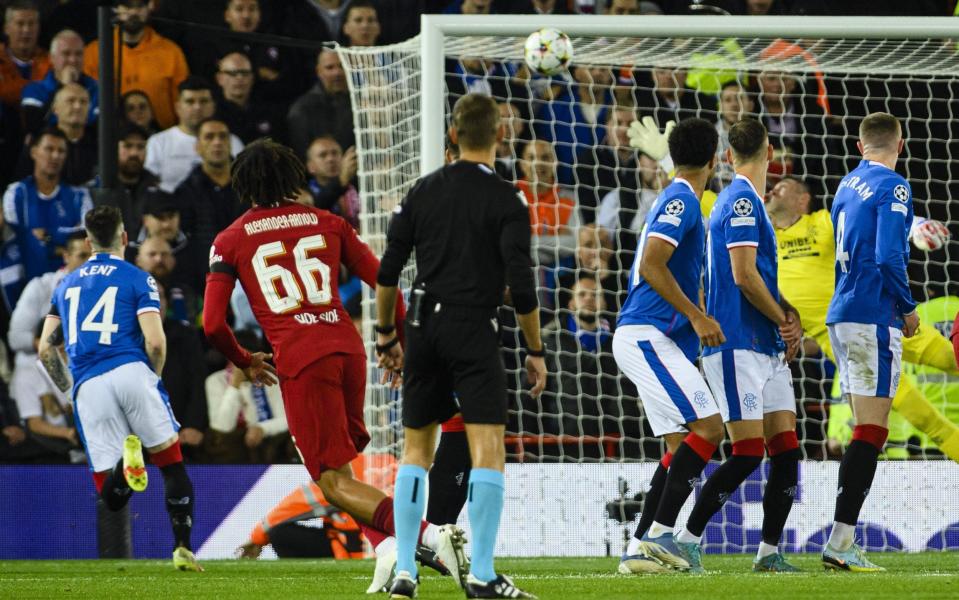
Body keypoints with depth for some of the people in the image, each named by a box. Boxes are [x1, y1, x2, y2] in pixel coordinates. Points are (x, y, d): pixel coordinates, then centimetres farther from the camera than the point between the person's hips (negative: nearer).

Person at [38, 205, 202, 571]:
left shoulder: (66, 285, 23)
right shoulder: (138, 280, 8)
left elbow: (46, 349, 19)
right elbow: (155, 342, -4)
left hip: (88, 387, 3)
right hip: (131, 373, -3)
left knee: (111, 496, 3)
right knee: (172, 465, 9)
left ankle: (125, 458, -31)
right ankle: (182, 549, -7)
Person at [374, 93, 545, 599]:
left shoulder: (423, 191, 9)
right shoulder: (505, 201, -5)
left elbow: (387, 271, 9)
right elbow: (521, 286, -9)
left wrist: (386, 336, 19)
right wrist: (535, 352, 0)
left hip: (424, 326, 5)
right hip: (473, 329, -5)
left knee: (416, 448, 14)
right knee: (488, 448, -6)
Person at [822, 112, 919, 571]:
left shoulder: (848, 185, 16)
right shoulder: (892, 187, -9)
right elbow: (889, 256, -18)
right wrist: (907, 308, -5)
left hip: (842, 316, 8)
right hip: (874, 318, -8)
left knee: (866, 431, 12)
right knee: (871, 433, -8)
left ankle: (842, 542, 8)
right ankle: (839, 542, -14)